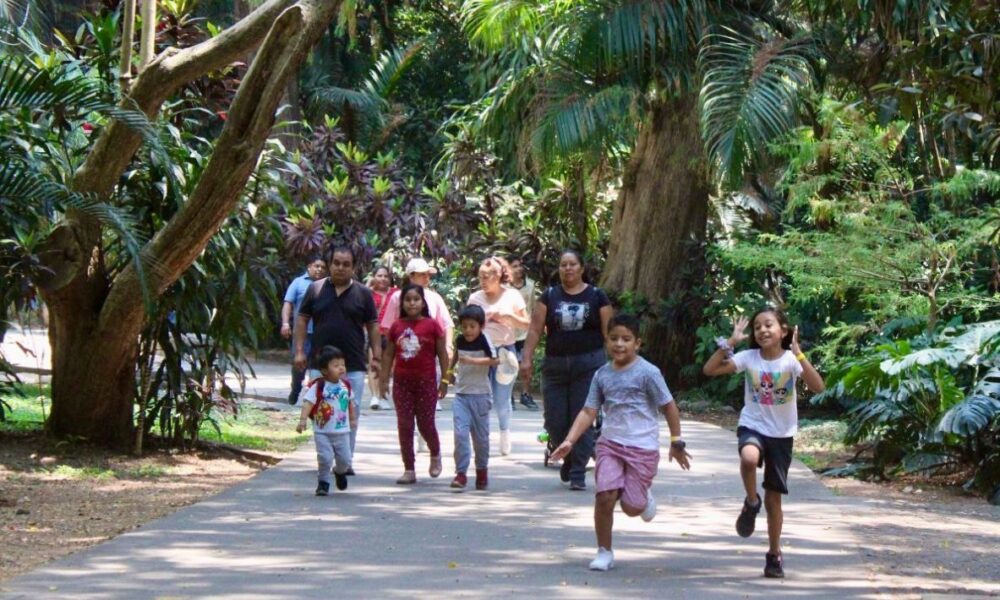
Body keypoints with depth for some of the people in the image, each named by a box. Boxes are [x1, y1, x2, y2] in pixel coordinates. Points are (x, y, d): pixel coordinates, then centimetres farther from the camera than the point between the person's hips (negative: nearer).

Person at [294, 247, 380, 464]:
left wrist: (377, 356, 0)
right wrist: (299, 351, 0)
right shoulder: (316, 289, 5)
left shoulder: (363, 293, 5)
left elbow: (373, 326, 7)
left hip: (353, 365, 0)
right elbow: (302, 319, 8)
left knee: (351, 413, 0)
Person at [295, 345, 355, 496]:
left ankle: (340, 472, 42)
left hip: (342, 431, 4)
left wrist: (352, 419, 29)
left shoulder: (345, 385, 3)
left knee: (345, 460, 9)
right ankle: (323, 482, 11)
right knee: (324, 458, -9)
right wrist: (302, 420, -33)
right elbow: (308, 403, -21)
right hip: (322, 432, -4)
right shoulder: (318, 386, -13)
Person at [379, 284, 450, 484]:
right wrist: (384, 379, 5)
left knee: (425, 424, 1)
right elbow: (388, 355, 9)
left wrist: (444, 380, -3)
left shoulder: (431, 325, -3)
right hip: (402, 382, 3)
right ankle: (409, 470, 7)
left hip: (426, 381, -3)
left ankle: (435, 455, 31)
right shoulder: (396, 327, 5)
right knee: (404, 426, 2)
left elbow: (442, 354, 0)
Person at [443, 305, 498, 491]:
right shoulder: (460, 340, 4)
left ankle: (482, 470, 26)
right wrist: (450, 371, 27)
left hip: (480, 394, -3)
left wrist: (473, 360, -29)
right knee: (460, 433, -11)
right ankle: (461, 473, -10)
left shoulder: (483, 340, -10)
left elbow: (494, 360, -23)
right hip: (461, 394, 3)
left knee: (480, 436, 8)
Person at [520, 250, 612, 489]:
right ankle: (569, 458, 28)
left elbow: (608, 332, 4)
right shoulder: (549, 296, 7)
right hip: (555, 365, 2)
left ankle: (578, 472, 3)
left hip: (588, 364, -2)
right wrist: (526, 358, -5)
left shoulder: (596, 296, 4)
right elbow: (535, 329, 4)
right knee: (555, 421, 1)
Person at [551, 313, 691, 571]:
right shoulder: (602, 375, 5)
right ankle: (605, 552, 3)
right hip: (610, 443, 3)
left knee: (632, 507, -4)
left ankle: (645, 495, 34)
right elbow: (588, 412, 5)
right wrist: (569, 441, -6)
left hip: (642, 447, -3)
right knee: (605, 496, -13)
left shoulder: (647, 373, -9)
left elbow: (669, 406, -3)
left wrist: (676, 442, 0)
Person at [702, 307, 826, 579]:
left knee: (774, 498, 8)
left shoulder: (790, 360, -12)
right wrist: (731, 342, -20)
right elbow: (710, 370, -14)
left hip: (781, 434, 0)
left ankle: (774, 554, 25)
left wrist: (798, 353, -32)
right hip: (752, 427, 0)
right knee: (749, 458, -37)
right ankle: (751, 502, -8)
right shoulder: (749, 358, -7)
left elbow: (818, 387, -27)